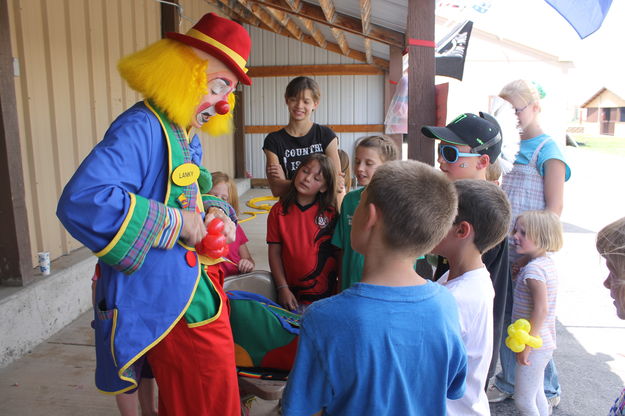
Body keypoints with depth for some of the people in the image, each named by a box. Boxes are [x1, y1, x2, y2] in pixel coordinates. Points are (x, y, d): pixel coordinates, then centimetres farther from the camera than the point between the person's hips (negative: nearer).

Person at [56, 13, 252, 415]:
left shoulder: (187, 136, 9)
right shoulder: (142, 129, -21)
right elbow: (81, 200, -35)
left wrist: (215, 213, 0)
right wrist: (175, 223, -28)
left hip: (197, 288, 9)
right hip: (165, 301, -9)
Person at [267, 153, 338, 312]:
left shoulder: (330, 212, -4)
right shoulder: (279, 210, -1)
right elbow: (274, 252, -1)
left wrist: (339, 291, -5)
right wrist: (282, 288, -6)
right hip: (291, 294, 1)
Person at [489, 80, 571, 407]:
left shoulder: (547, 150, -8)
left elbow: (555, 207, -13)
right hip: (503, 247, 7)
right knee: (505, 315, 13)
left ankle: (548, 391, 23)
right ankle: (508, 383, 30)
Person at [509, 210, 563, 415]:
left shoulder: (533, 269, -23)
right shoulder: (548, 262, 5)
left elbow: (541, 310, -27)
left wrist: (526, 345, -22)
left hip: (535, 346, -10)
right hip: (544, 344, 10)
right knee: (536, 396, 23)